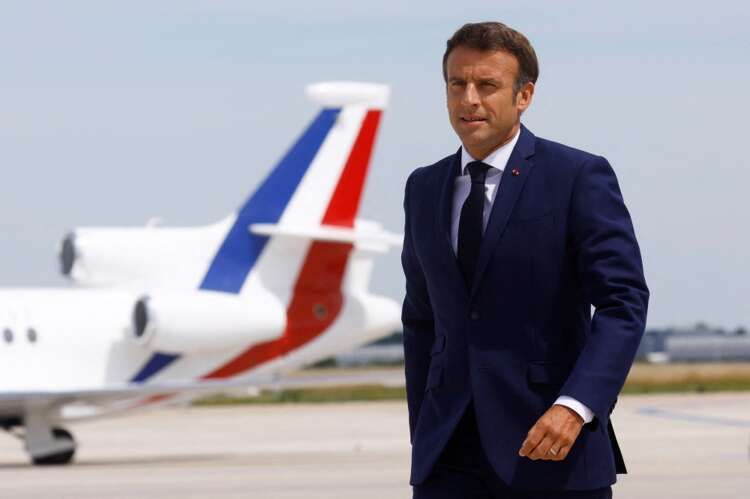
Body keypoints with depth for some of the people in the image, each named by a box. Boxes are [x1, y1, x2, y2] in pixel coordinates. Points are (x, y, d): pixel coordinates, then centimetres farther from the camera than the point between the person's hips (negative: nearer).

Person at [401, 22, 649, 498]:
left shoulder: (580, 177, -4)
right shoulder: (424, 189, 13)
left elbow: (624, 301, -12)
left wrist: (576, 406, -25)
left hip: (554, 442, -4)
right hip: (451, 455, 4)